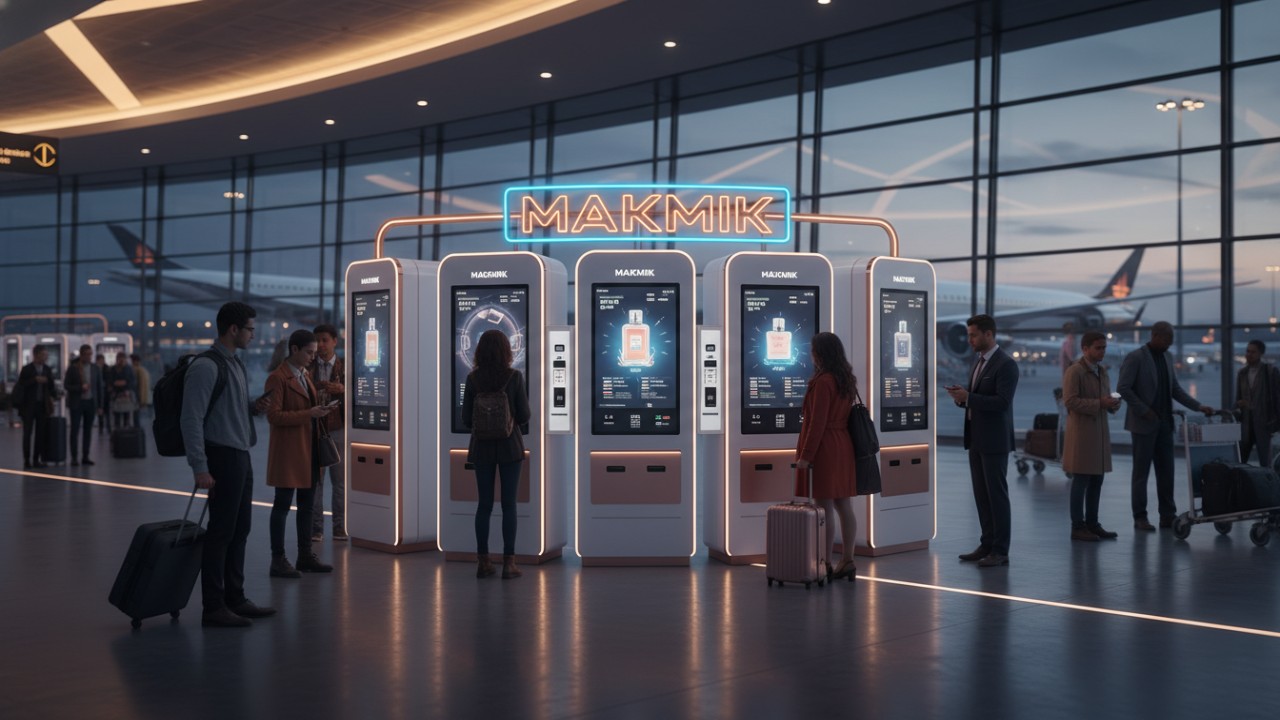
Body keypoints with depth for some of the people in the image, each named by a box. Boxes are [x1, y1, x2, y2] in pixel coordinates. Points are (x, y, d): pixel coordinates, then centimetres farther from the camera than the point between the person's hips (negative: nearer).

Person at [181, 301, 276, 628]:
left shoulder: (235, 363, 15)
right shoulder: (206, 366, -14)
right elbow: (191, 419, -19)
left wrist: (253, 408, 5)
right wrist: (200, 468, -22)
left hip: (241, 456, 9)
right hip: (223, 457, -9)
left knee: (239, 530, 14)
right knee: (221, 531, -5)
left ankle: (235, 599, 23)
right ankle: (213, 609, 2)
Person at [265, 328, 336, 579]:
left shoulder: (305, 376, 17)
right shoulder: (278, 378, -11)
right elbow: (274, 415, -17)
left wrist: (319, 411, 5)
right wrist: (308, 414, -22)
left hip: (309, 450, 9)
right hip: (288, 450, -9)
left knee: (307, 504, 12)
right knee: (283, 504, -3)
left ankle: (305, 555, 20)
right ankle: (278, 560, 3)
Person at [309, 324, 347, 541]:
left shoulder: (344, 367, 7)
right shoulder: (308, 367, 7)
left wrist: (342, 390, -19)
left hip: (337, 428, 0)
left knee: (340, 481, 1)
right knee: (314, 480, 0)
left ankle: (340, 527, 8)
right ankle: (316, 528, 5)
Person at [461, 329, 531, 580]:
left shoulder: (473, 379, -4)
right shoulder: (515, 377, -10)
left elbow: (466, 419, -2)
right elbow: (524, 416, -8)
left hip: (482, 447, 2)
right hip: (509, 446, -2)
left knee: (484, 504, 9)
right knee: (508, 504, 4)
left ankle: (483, 562, 11)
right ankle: (508, 563, 4)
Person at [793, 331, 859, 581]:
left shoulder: (823, 381, -14)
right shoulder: (847, 380, 12)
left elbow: (817, 422, -17)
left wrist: (806, 455, -15)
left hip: (825, 450, -9)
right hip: (844, 448, 9)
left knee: (825, 509, -5)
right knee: (844, 507, 9)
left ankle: (825, 565, -2)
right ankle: (847, 561, 13)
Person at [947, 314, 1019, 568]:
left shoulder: (1006, 364, -13)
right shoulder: (978, 360, 14)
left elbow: (1002, 402, -22)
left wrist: (968, 397, -24)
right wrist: (962, 396, -1)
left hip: (994, 440, -8)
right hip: (976, 439, 8)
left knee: (996, 494, -2)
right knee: (981, 494, 11)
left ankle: (1000, 551, 4)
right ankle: (987, 544, 18)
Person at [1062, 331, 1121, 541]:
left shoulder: (1102, 371, 16)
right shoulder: (1074, 372, -10)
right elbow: (1070, 401, -18)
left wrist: (1113, 404, 1)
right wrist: (1099, 404, -22)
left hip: (1100, 432, 8)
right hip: (1082, 432, -8)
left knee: (1096, 481, 9)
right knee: (1081, 481, -4)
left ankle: (1092, 523, 17)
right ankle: (1077, 527, 1)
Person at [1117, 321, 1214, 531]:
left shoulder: (1167, 357, 12)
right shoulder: (1135, 358, -10)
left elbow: (1175, 388, 14)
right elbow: (1123, 388, -14)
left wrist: (1198, 406, 4)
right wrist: (1143, 410, -17)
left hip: (1164, 423, 6)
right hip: (1144, 424, -6)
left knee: (1166, 470, 6)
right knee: (1141, 471, 0)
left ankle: (1168, 515, 11)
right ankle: (1140, 518, 6)